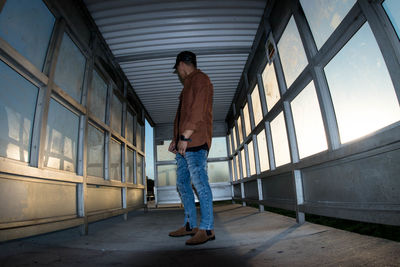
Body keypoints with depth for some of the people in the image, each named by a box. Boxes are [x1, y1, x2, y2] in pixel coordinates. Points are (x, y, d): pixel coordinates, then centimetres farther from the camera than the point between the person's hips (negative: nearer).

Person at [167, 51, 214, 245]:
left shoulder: (200, 79, 0)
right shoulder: (189, 85, 30)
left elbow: (198, 110, -14)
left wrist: (185, 136, -20)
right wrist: (176, 140, 21)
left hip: (195, 142, -10)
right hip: (184, 144, 10)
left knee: (199, 182, -12)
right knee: (182, 184, 9)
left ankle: (207, 229, -5)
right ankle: (190, 225, 17)